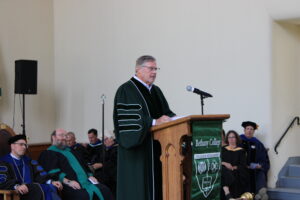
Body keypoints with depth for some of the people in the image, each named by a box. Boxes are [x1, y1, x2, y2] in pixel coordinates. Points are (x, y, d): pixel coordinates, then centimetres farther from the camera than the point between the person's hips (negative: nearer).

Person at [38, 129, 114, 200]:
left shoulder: (69, 150, 29)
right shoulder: (48, 154, 5)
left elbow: (82, 164, 31)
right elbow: (53, 172, -10)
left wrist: (90, 175, 11)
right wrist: (67, 181, -24)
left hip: (86, 181, 7)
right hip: (67, 185, -7)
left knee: (105, 190, -18)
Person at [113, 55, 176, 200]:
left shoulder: (156, 91, 20)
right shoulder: (127, 90, -5)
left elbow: (166, 113, 18)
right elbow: (128, 119, -17)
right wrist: (154, 122, -23)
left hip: (156, 148, 7)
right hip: (137, 147, -7)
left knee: (155, 184, 5)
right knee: (139, 187, -7)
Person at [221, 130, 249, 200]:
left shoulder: (240, 151, 12)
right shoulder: (223, 149, 17)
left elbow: (243, 166, 4)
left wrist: (234, 167, -12)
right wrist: (224, 163, -12)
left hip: (236, 172, -1)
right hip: (225, 170, 1)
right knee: (225, 173, -33)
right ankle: (227, 193, -43)